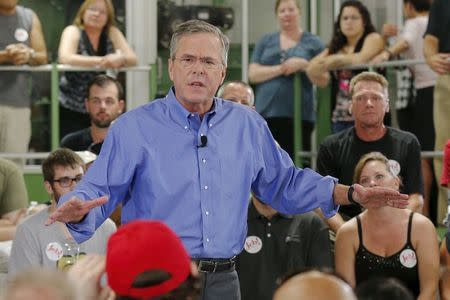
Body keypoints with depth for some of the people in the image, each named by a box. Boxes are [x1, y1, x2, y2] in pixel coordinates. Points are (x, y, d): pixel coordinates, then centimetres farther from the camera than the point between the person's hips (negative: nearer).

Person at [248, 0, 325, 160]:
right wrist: (281, 69, -8)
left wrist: (304, 65, -11)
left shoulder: (314, 43, 9)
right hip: (267, 113, 2)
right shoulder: (265, 42, 16)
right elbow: (253, 74, 6)